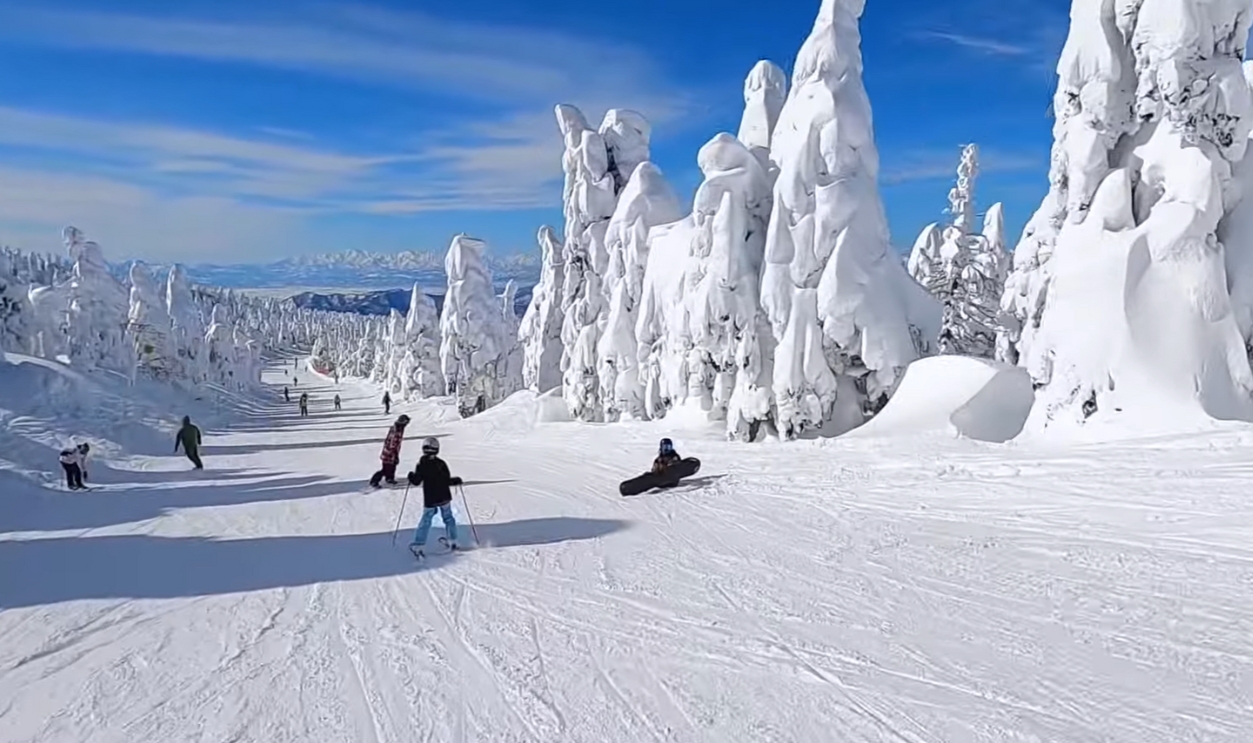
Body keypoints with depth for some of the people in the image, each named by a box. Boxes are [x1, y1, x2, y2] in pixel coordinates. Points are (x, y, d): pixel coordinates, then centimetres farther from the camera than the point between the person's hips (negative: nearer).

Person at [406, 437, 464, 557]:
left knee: (425, 521, 7)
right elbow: (447, 481, -8)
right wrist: (457, 480, 11)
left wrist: (411, 476, 13)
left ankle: (418, 545, 1)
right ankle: (452, 541, 22)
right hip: (444, 498, 1)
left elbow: (416, 482, -7)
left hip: (429, 500, -1)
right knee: (448, 518, 18)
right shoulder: (441, 464, -10)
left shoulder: (421, 465, -11)